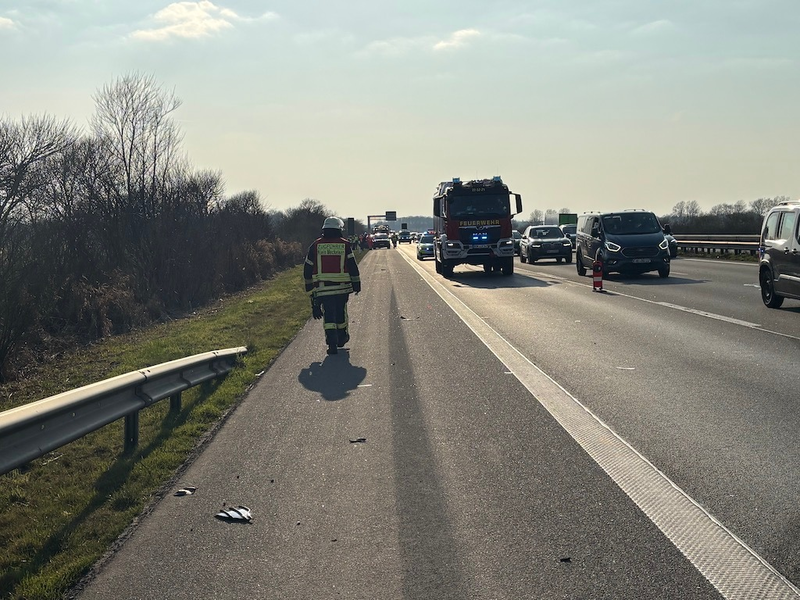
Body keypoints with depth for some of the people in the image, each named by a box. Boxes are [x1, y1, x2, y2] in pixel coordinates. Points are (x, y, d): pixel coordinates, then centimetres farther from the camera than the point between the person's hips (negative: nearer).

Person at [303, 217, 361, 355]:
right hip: (342, 287, 0)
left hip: (322, 288, 0)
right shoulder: (345, 245, -1)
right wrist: (356, 284, 4)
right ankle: (341, 337, 33)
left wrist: (309, 287, 15)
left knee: (328, 314, 0)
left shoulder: (315, 245, 3)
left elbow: (307, 269, 6)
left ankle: (332, 343, -12)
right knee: (341, 312, 18)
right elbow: (353, 266, -3)